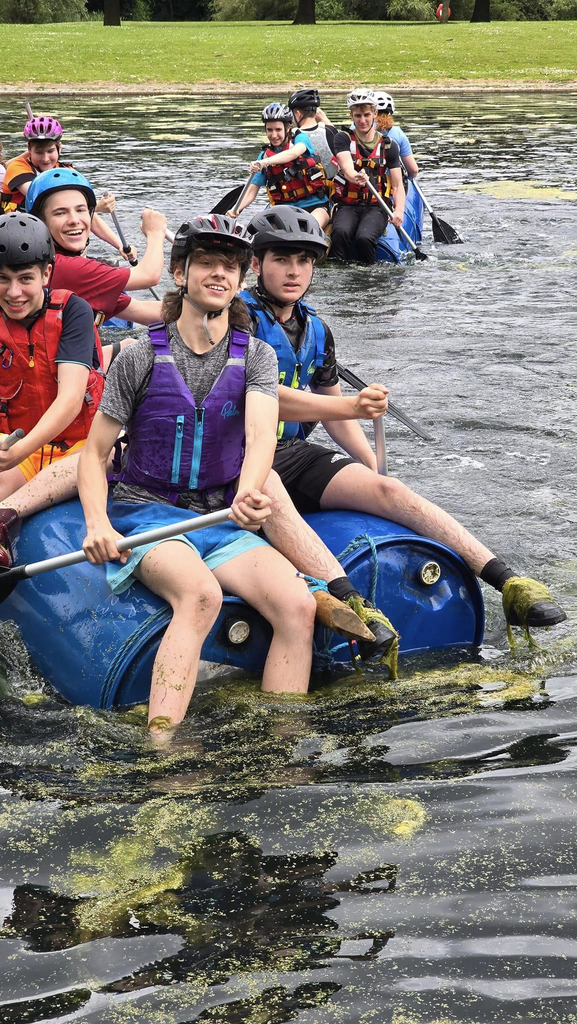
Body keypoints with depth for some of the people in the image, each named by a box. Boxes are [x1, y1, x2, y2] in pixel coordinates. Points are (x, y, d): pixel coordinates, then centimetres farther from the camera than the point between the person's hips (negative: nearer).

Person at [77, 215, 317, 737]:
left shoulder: (256, 356, 6)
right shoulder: (141, 358, 0)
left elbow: (262, 432, -13)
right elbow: (95, 451, 3)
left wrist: (249, 492, -36)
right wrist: (97, 523, -17)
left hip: (223, 519, 3)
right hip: (146, 512, -3)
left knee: (299, 606, -24)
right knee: (201, 594, -36)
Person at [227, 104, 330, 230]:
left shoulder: (301, 138, 3)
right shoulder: (265, 155, 12)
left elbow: (293, 153, -22)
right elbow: (253, 189, 9)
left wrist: (265, 162, -39)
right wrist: (237, 209, -11)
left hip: (315, 205, -3)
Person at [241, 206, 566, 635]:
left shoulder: (316, 330, 16)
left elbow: (335, 416, 23)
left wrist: (374, 471, 9)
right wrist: (351, 407, -23)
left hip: (294, 454, 5)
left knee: (388, 489, -17)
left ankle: (509, 583, -27)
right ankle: (341, 602, -60)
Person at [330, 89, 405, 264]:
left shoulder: (388, 146, 8)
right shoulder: (343, 139, 5)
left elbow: (398, 186, 2)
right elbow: (346, 167, -15)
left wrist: (399, 211, -19)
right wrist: (355, 177, -41)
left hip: (376, 207, 0)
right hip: (347, 205, 0)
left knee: (364, 238, -31)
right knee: (341, 232, -33)